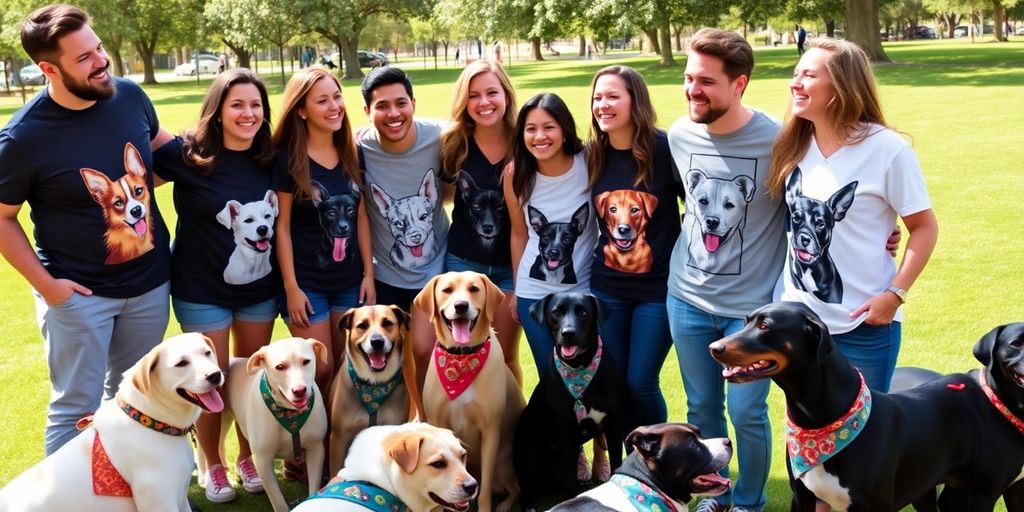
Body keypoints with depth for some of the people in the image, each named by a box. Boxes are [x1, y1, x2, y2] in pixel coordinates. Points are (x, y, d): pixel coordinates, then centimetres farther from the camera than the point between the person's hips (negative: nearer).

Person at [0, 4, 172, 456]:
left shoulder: (130, 95, -7)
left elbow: (160, 145, 16)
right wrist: (44, 282, -12)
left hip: (149, 282, 5)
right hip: (79, 293, -5)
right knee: (76, 407, 4)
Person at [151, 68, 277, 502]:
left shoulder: (270, 159, -4)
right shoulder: (188, 155, -17)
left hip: (259, 289, 4)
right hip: (203, 292, -3)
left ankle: (247, 456, 37)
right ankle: (212, 465, 30)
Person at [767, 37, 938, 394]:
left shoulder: (886, 149, -15)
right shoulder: (794, 144, 1)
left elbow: (924, 228, -9)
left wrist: (895, 295, -16)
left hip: (863, 324, -5)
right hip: (797, 317, 5)